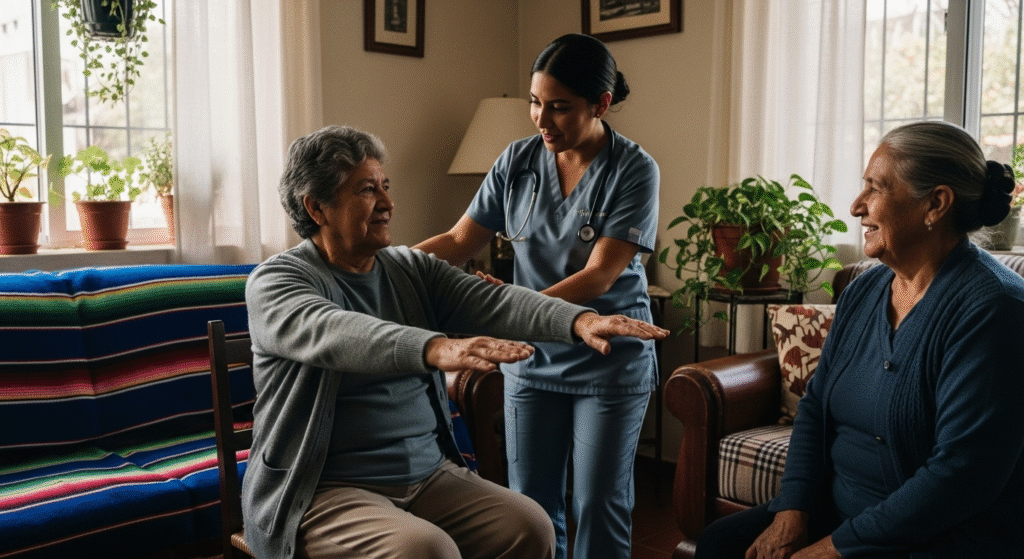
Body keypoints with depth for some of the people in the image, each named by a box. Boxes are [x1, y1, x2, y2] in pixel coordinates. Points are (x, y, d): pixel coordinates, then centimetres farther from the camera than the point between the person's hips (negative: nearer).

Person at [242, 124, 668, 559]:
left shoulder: (412, 270, 9)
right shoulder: (275, 282, -8)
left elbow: (492, 302, -8)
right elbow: (334, 333, -30)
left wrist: (579, 320, -26)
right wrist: (438, 349, -48)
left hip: (430, 474, 6)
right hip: (325, 491, -5)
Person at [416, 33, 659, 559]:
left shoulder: (634, 170, -13)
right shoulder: (517, 161, -1)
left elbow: (598, 277, -20)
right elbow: (459, 241, 0)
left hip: (610, 363, -3)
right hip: (531, 359, 4)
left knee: (599, 508, 7)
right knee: (530, 504, 12)